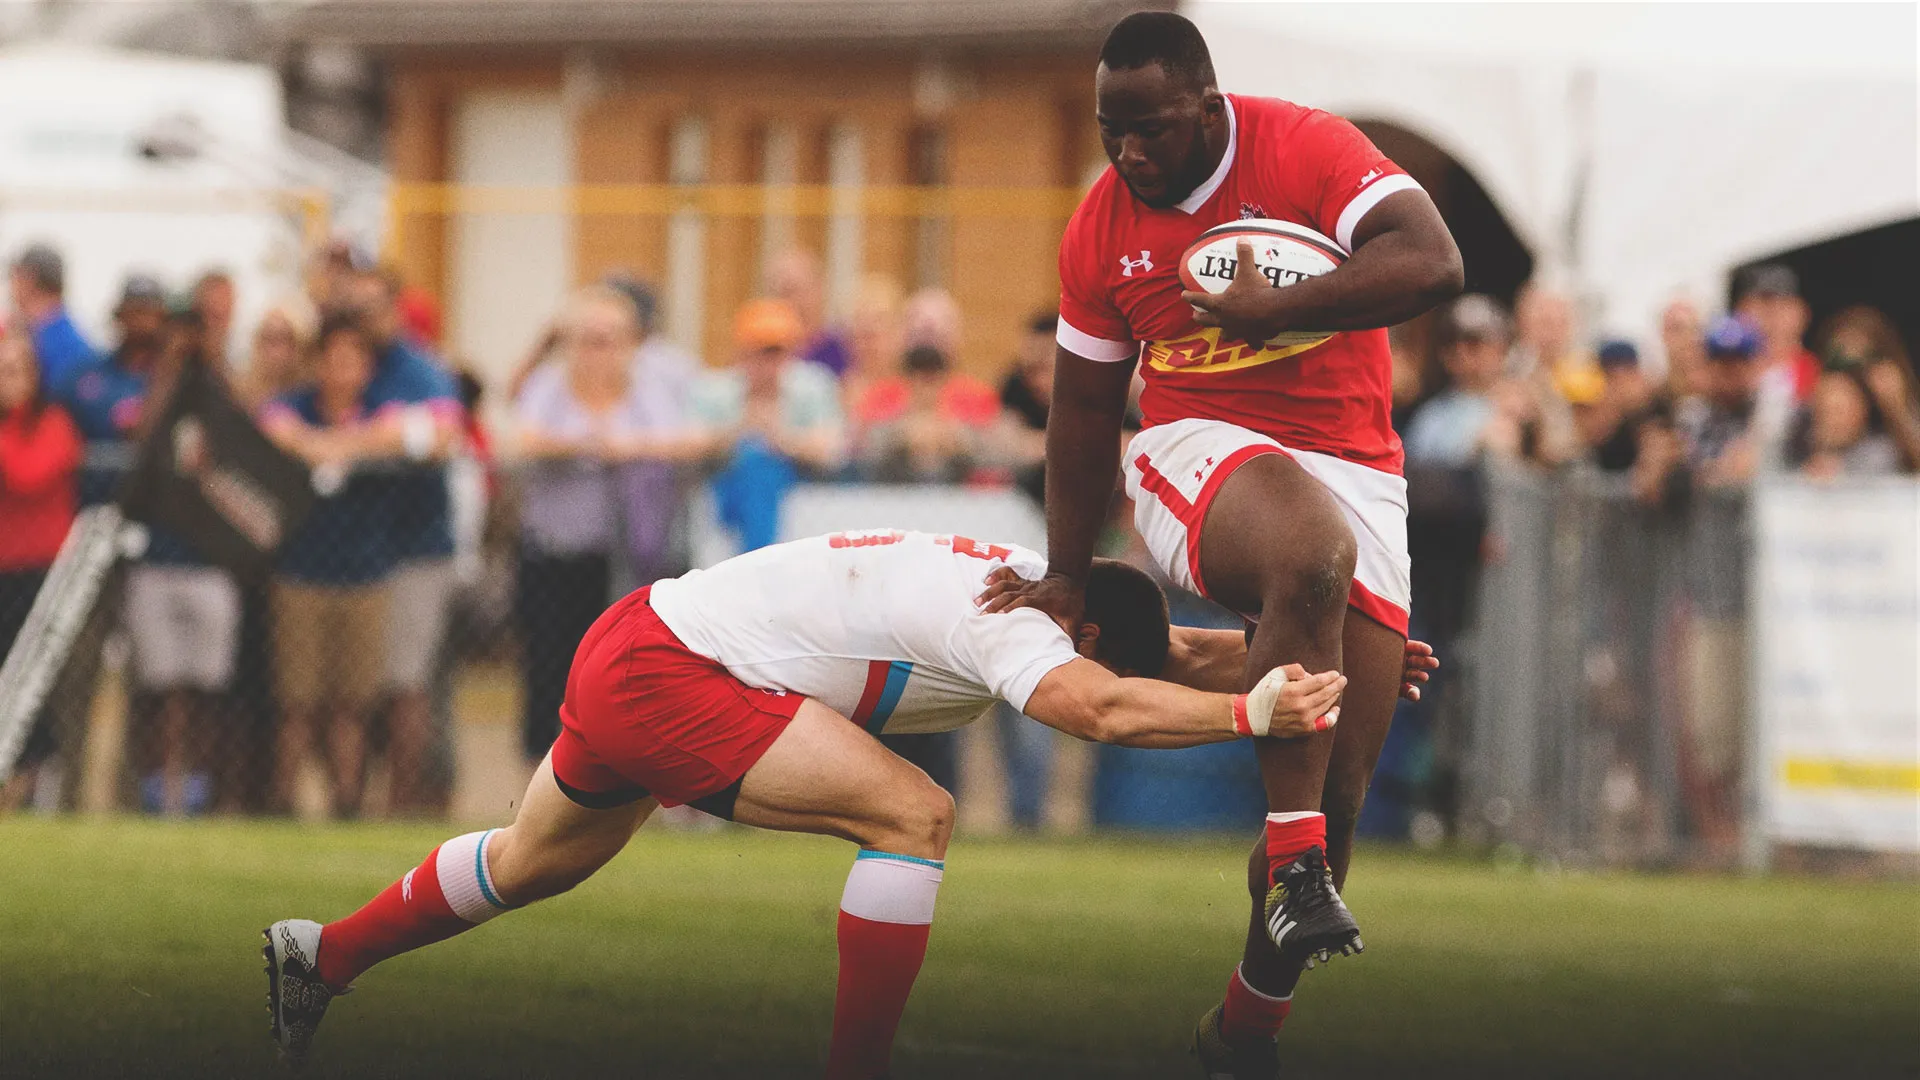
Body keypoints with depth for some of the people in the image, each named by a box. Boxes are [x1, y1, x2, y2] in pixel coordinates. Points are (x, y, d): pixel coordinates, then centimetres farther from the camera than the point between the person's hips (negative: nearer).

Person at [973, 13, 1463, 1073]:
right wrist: (1067, 574, 17)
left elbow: (1432, 264, -22)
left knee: (1340, 786, -1)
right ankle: (1296, 862, -35)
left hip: (1351, 469, 1)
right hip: (1200, 456, -1)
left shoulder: (1305, 150, -9)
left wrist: (1269, 308, -23)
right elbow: (1083, 408, 12)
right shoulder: (1103, 226, 1)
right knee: (1312, 557, -39)